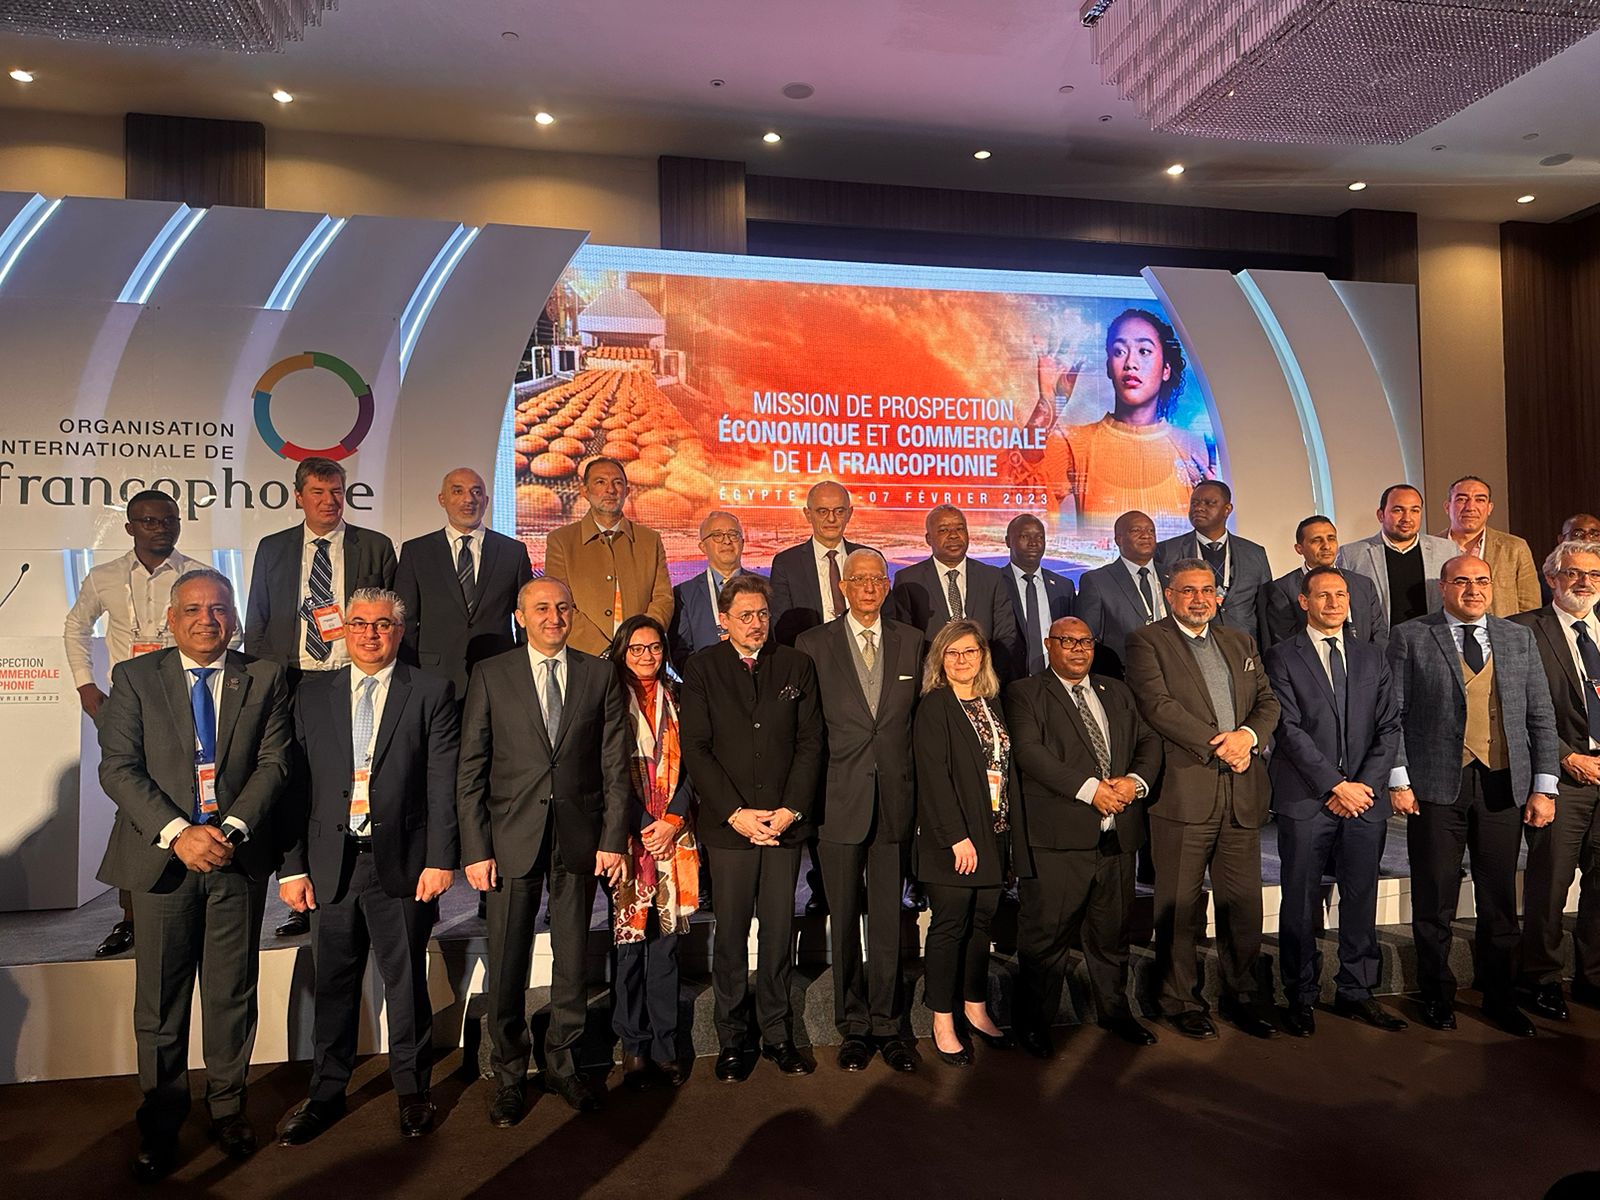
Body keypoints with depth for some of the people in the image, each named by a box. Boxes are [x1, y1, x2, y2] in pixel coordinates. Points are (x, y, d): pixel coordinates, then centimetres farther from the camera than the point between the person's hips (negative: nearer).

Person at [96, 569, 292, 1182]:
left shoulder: (265, 679, 3)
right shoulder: (134, 677, 2)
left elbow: (273, 763, -2)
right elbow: (118, 768, -5)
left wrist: (232, 827, -16)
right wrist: (178, 833, -16)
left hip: (238, 856, 1)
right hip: (162, 855, 0)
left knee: (233, 991, 11)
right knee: (160, 997, 10)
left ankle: (227, 1104, 29)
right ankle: (160, 1120, 27)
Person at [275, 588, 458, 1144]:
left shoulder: (431, 692, 0)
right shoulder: (312, 695, 7)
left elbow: (444, 783, -4)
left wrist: (440, 860, -10)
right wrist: (291, 866, 0)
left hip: (402, 863, -2)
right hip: (332, 864, 2)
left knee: (406, 982, 9)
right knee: (334, 984, 13)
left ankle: (412, 1090, 28)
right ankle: (326, 1094, 32)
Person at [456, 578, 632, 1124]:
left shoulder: (599, 675, 4)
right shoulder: (491, 675, 1)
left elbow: (615, 766, 3)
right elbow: (470, 770, -1)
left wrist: (613, 839, -2)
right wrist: (475, 848, -6)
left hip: (579, 836, 1)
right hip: (512, 838, -1)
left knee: (572, 959, 11)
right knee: (507, 964, 7)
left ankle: (562, 1064, 31)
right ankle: (509, 1075, 28)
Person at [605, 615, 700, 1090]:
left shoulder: (677, 699, 11)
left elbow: (688, 765, 7)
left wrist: (672, 820, -5)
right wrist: (641, 829, -8)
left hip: (673, 833, 3)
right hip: (629, 834, -2)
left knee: (666, 940, 6)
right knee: (630, 940, 0)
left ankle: (665, 1044, 16)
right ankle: (634, 1047, 13)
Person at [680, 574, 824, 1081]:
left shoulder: (797, 666, 7)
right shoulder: (702, 668, 1)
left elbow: (811, 743, 4)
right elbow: (696, 749, -3)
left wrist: (791, 810, -7)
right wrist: (735, 813, -11)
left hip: (785, 822, 2)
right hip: (728, 824, -1)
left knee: (780, 930, 9)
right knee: (731, 934, 6)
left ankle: (777, 1033, 25)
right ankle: (733, 1039, 22)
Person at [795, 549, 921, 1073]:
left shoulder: (911, 642, 8)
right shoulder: (813, 644, 0)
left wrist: (918, 788, 4)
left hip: (895, 800, 2)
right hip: (840, 801, -1)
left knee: (889, 920, 9)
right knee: (844, 921, 9)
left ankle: (888, 1025, 25)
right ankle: (854, 1026, 25)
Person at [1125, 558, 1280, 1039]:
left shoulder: (1241, 642, 19)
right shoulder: (1147, 641, 0)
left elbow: (1268, 701, 13)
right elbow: (1158, 705, -12)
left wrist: (1249, 736, -8)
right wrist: (1216, 745, -15)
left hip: (1242, 793, 5)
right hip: (1184, 791, -5)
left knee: (1244, 903, 11)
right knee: (1179, 905, 4)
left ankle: (1241, 998, 27)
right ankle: (1181, 1001, 19)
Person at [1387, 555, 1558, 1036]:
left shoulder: (1519, 639, 11)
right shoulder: (1410, 638, 1)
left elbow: (1541, 716, 10)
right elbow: (1393, 715, -2)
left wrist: (1544, 786, 3)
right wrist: (1399, 780, -8)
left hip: (1503, 785, 3)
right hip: (1436, 788, -3)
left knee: (1500, 902, 11)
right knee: (1434, 903, 7)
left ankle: (1499, 999, 27)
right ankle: (1438, 996, 23)